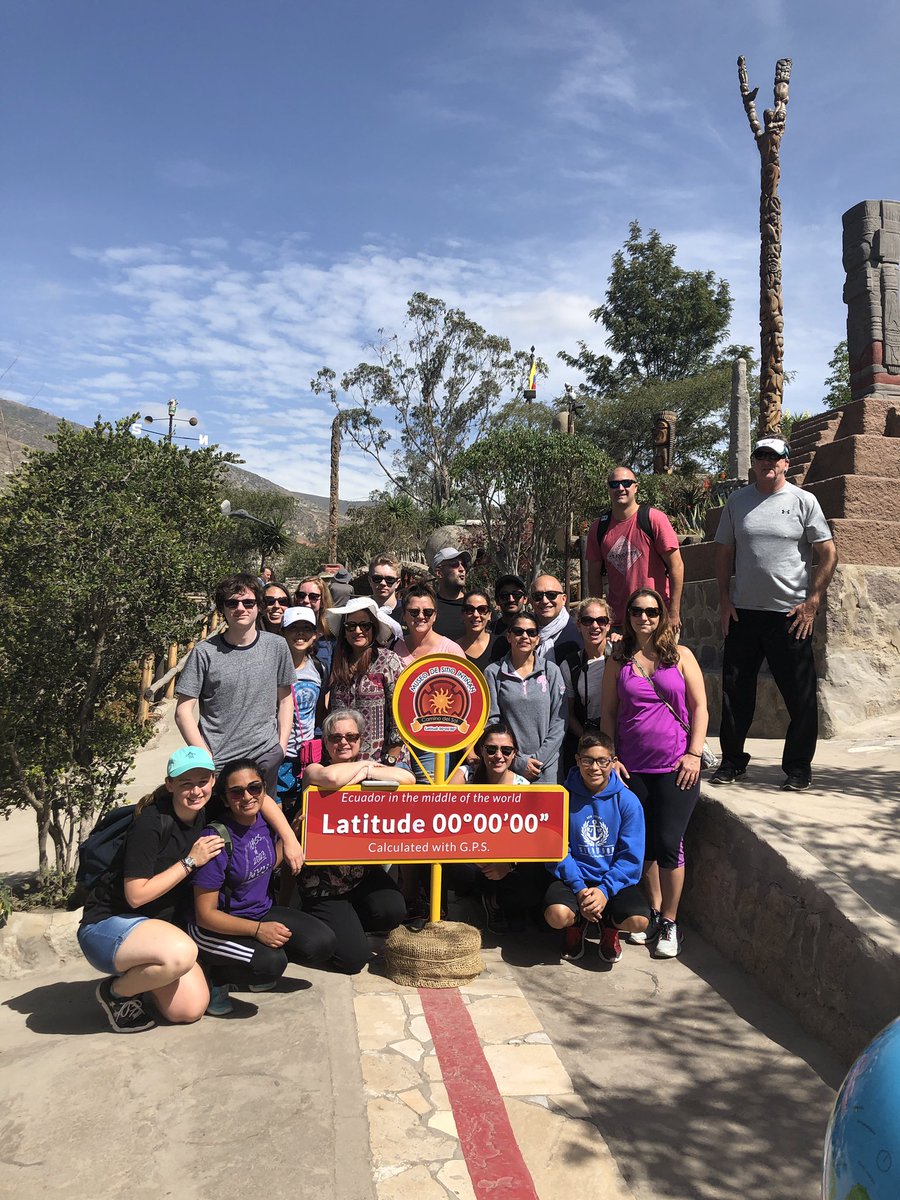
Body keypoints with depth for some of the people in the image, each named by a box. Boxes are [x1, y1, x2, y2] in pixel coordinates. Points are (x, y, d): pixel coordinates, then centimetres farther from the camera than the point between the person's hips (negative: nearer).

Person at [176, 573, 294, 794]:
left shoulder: (277, 646, 1)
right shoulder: (205, 653, -6)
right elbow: (183, 711, -4)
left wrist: (282, 747, 4)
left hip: (266, 755, 2)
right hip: (217, 762, -2)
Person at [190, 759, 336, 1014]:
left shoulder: (264, 820, -6)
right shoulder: (217, 839, -26)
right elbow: (205, 914, -21)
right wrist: (258, 929, -28)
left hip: (261, 912, 7)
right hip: (215, 926, -7)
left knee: (323, 943, -10)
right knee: (271, 963, -32)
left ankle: (251, 971, 11)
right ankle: (216, 975, -1)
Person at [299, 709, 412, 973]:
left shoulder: (368, 763, 4)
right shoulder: (313, 769, -7)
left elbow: (408, 778, -13)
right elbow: (332, 777, -34)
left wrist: (365, 772, -18)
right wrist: (363, 765, -15)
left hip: (365, 872, 4)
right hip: (324, 881, -4)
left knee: (392, 911, -22)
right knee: (354, 958, -11)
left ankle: (349, 923, 13)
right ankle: (318, 923, 23)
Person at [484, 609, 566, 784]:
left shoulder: (551, 671, 5)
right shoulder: (493, 673, 3)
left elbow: (559, 721, 2)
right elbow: (491, 721, -2)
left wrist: (539, 758, -7)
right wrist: (518, 761, -9)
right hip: (508, 766, -1)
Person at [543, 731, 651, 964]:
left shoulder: (627, 801, -5)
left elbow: (631, 857, -7)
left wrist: (605, 889, -19)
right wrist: (579, 888, -19)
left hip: (615, 879, 1)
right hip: (573, 877, 0)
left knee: (638, 921, -26)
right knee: (557, 915, -30)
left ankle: (609, 926, 13)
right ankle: (577, 924, 11)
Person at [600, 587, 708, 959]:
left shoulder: (680, 656, 3)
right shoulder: (618, 661, 7)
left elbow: (699, 708, 2)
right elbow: (607, 713, 8)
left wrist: (694, 753, -7)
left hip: (676, 766, -2)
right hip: (632, 768, 2)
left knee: (668, 843, -3)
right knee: (643, 844, 9)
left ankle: (670, 923, 14)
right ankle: (653, 913, 27)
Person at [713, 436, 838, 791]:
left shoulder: (803, 501, 0)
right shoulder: (737, 502, 8)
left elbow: (828, 554, -2)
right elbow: (724, 553, 12)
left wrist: (812, 602, -8)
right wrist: (724, 599, 3)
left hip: (791, 615, -3)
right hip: (742, 613, 3)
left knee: (800, 696, 2)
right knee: (735, 691, 8)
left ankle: (798, 768, 15)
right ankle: (732, 761, 22)